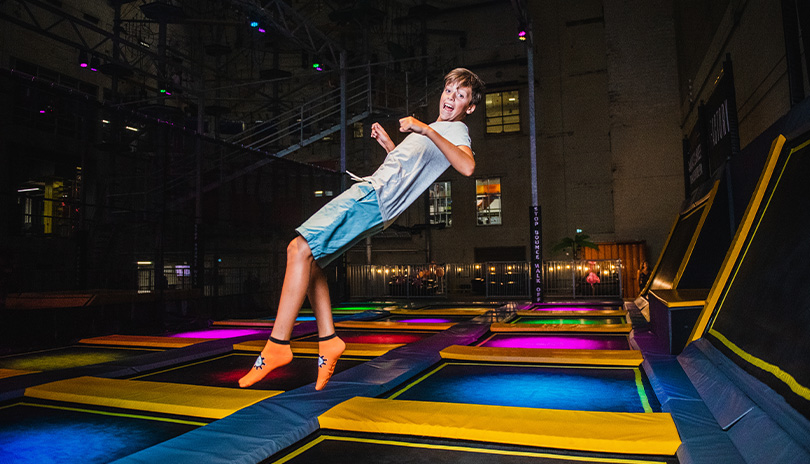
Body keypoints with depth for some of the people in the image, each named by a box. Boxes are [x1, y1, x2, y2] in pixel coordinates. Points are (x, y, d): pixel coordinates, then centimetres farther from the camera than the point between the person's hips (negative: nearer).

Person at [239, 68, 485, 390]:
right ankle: (328, 340, 4)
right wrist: (388, 144, 31)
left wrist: (426, 129, -23)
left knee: (299, 249, -19)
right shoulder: (437, 130, 32)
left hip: (375, 195, -10)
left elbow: (467, 167, -21)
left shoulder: (456, 130, 3)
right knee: (307, 256, 6)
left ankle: (277, 345, -17)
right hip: (370, 190, 10)